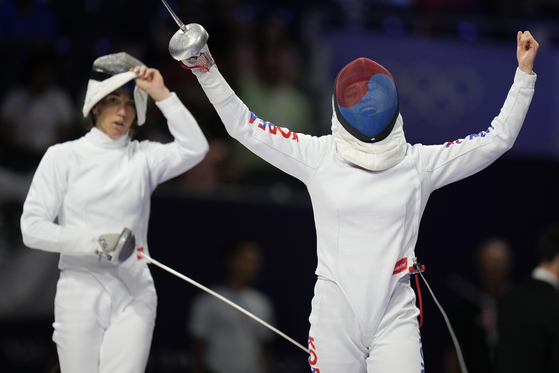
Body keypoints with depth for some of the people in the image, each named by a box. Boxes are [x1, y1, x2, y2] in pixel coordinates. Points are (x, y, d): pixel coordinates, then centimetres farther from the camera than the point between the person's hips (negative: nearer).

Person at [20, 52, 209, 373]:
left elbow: (195, 149, -12)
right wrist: (95, 243, -20)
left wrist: (161, 94, -13)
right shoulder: (63, 158, -1)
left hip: (134, 293, 1)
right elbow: (33, 228, -7)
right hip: (81, 290, -1)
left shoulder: (144, 158, 5)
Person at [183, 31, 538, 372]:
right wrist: (206, 70, -6)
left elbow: (496, 139, 4)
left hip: (395, 318, -1)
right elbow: (245, 128, 2)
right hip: (335, 318, 1)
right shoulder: (319, 156, 1)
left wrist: (524, 73, -1)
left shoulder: (419, 162, 2)